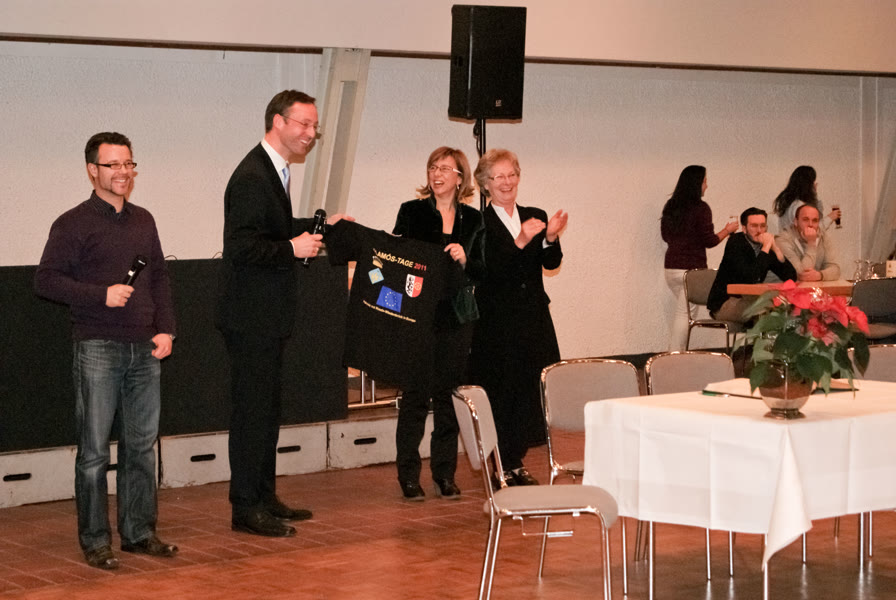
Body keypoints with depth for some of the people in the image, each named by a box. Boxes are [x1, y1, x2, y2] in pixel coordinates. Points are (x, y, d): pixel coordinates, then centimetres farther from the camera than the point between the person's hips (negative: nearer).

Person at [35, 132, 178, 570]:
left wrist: (165, 329, 7)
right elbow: (45, 280, -7)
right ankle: (95, 541, 5)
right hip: (97, 348, -5)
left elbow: (160, 278, 19)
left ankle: (139, 532, 18)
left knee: (142, 445, 9)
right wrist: (101, 295, -15)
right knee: (94, 450, -2)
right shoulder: (73, 224, -3)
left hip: (144, 351, 5)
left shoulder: (143, 221, 15)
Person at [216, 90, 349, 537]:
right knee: (252, 410, -4)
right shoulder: (251, 177, -19)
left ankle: (264, 497, 26)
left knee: (266, 409, 17)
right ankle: (246, 508, 3)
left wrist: (316, 227, 15)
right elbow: (241, 246, -25)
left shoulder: (274, 172, 13)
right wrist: (292, 248, -20)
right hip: (250, 317, -11)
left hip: (267, 316, 11)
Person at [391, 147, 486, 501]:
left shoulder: (472, 219, 9)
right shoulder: (412, 212, 2)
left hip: (456, 317, 2)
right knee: (415, 395, -1)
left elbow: (480, 272, 10)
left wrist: (464, 259, -9)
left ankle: (445, 474, 14)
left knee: (448, 395, 5)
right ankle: (408, 475, 5)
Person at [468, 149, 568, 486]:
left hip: (533, 318, 5)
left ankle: (517, 462, 16)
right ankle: (502, 467, 4)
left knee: (530, 390, 6)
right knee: (500, 392, -3)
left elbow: (551, 263, 0)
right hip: (496, 322, -5)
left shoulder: (535, 218, 10)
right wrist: (520, 241, -28)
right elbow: (487, 269, -18)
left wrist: (550, 238, -19)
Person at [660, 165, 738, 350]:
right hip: (691, 268, -6)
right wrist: (727, 230, 5)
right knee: (684, 313, -2)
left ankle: (672, 351, 14)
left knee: (681, 311, 16)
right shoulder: (700, 208, -12)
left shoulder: (670, 206, 7)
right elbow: (709, 241, -11)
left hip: (671, 267, 6)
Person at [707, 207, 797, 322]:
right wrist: (766, 248, -23)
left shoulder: (766, 245, 5)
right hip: (724, 304, -7)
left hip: (749, 300, 7)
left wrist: (775, 248, -11)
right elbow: (750, 277, -28)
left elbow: (791, 277, -1)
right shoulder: (735, 243, -12)